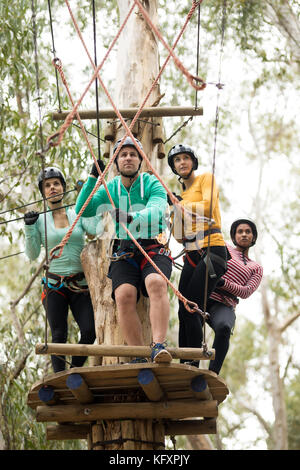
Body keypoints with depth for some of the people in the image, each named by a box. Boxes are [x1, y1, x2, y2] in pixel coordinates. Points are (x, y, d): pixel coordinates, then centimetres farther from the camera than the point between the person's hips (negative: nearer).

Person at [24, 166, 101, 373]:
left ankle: (75, 370, 11)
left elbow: (99, 228, -9)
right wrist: (29, 228, -12)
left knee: (90, 331, -10)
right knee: (59, 336, -5)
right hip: (54, 284, -1)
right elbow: (33, 255, 0)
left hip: (81, 284, 1)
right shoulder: (39, 219, 5)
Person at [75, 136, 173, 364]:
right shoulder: (110, 188, 13)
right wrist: (93, 178, -6)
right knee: (124, 294, -26)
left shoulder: (152, 184, 1)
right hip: (124, 252, 2)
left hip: (153, 249, -2)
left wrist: (132, 217, -39)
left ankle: (159, 345, -43)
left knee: (156, 283, -35)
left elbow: (155, 211, -18)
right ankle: (139, 357, -25)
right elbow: (83, 211, 2)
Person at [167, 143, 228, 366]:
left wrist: (180, 204, -11)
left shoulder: (206, 179, 7)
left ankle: (193, 365, -16)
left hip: (211, 250, -7)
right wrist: (177, 209, 1)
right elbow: (179, 236, 15)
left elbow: (208, 205, -14)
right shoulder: (181, 194, 23)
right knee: (184, 312, -3)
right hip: (192, 255, 7)